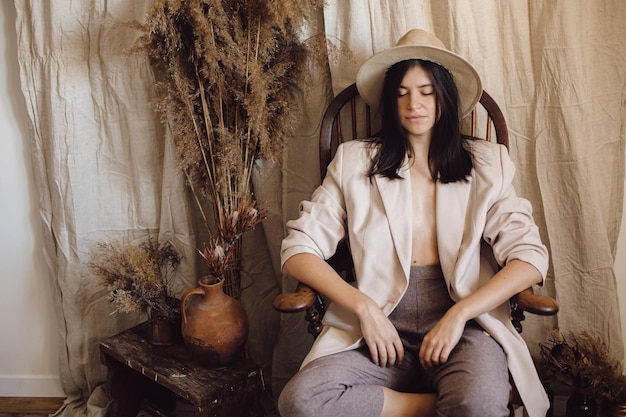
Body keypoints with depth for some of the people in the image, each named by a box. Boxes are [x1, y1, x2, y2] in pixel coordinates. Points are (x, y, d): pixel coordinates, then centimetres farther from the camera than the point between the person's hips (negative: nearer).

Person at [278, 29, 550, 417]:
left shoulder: (486, 164, 9)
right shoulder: (355, 162, 7)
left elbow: (530, 258, 0)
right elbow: (298, 249, 2)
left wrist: (459, 314, -13)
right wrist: (363, 306, -11)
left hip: (464, 329, -2)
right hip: (381, 335, 3)